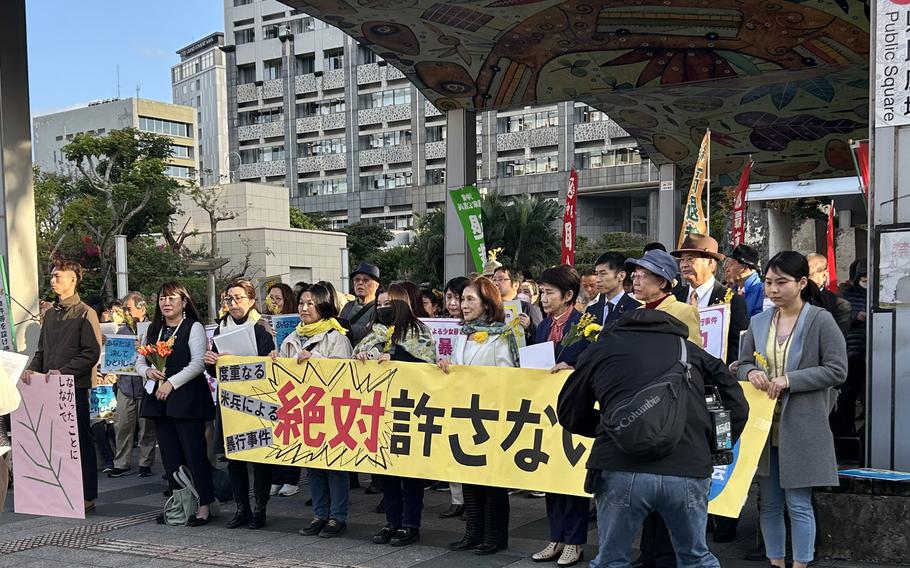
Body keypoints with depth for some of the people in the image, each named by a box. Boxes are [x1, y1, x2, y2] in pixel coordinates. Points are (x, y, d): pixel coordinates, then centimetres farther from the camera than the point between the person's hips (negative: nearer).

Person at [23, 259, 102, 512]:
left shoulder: (85, 314, -5)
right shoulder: (50, 314, 16)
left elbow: (92, 353, -12)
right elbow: (42, 350, 20)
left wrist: (63, 371, -18)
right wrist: (32, 369, 2)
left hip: (76, 387, -6)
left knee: (81, 441, 0)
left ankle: (87, 496, 8)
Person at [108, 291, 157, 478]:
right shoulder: (122, 330, 12)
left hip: (145, 385, -4)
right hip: (126, 384, 4)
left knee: (146, 428, 5)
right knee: (122, 426, 4)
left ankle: (146, 463, 14)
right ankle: (121, 463, 12)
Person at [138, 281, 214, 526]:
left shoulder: (194, 327, -3)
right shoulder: (154, 329, 16)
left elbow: (198, 363, -12)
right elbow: (140, 361, 16)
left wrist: (171, 382, -18)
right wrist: (148, 371, -6)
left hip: (187, 398, -6)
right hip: (159, 399, 6)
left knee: (195, 453, -5)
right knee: (170, 455, 9)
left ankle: (204, 506, 0)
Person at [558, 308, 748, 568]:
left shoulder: (599, 350, 20)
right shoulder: (691, 350, 23)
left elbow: (569, 414, 23)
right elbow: (737, 407, 19)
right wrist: (712, 450, 27)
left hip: (621, 470, -1)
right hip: (689, 470, 2)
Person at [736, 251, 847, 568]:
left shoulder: (821, 320, -6)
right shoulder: (759, 322, 8)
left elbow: (837, 370, -10)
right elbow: (743, 364, 16)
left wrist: (789, 380, -18)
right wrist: (751, 372, -8)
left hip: (802, 426, -5)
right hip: (764, 424, 5)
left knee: (798, 503, 0)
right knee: (769, 503, 11)